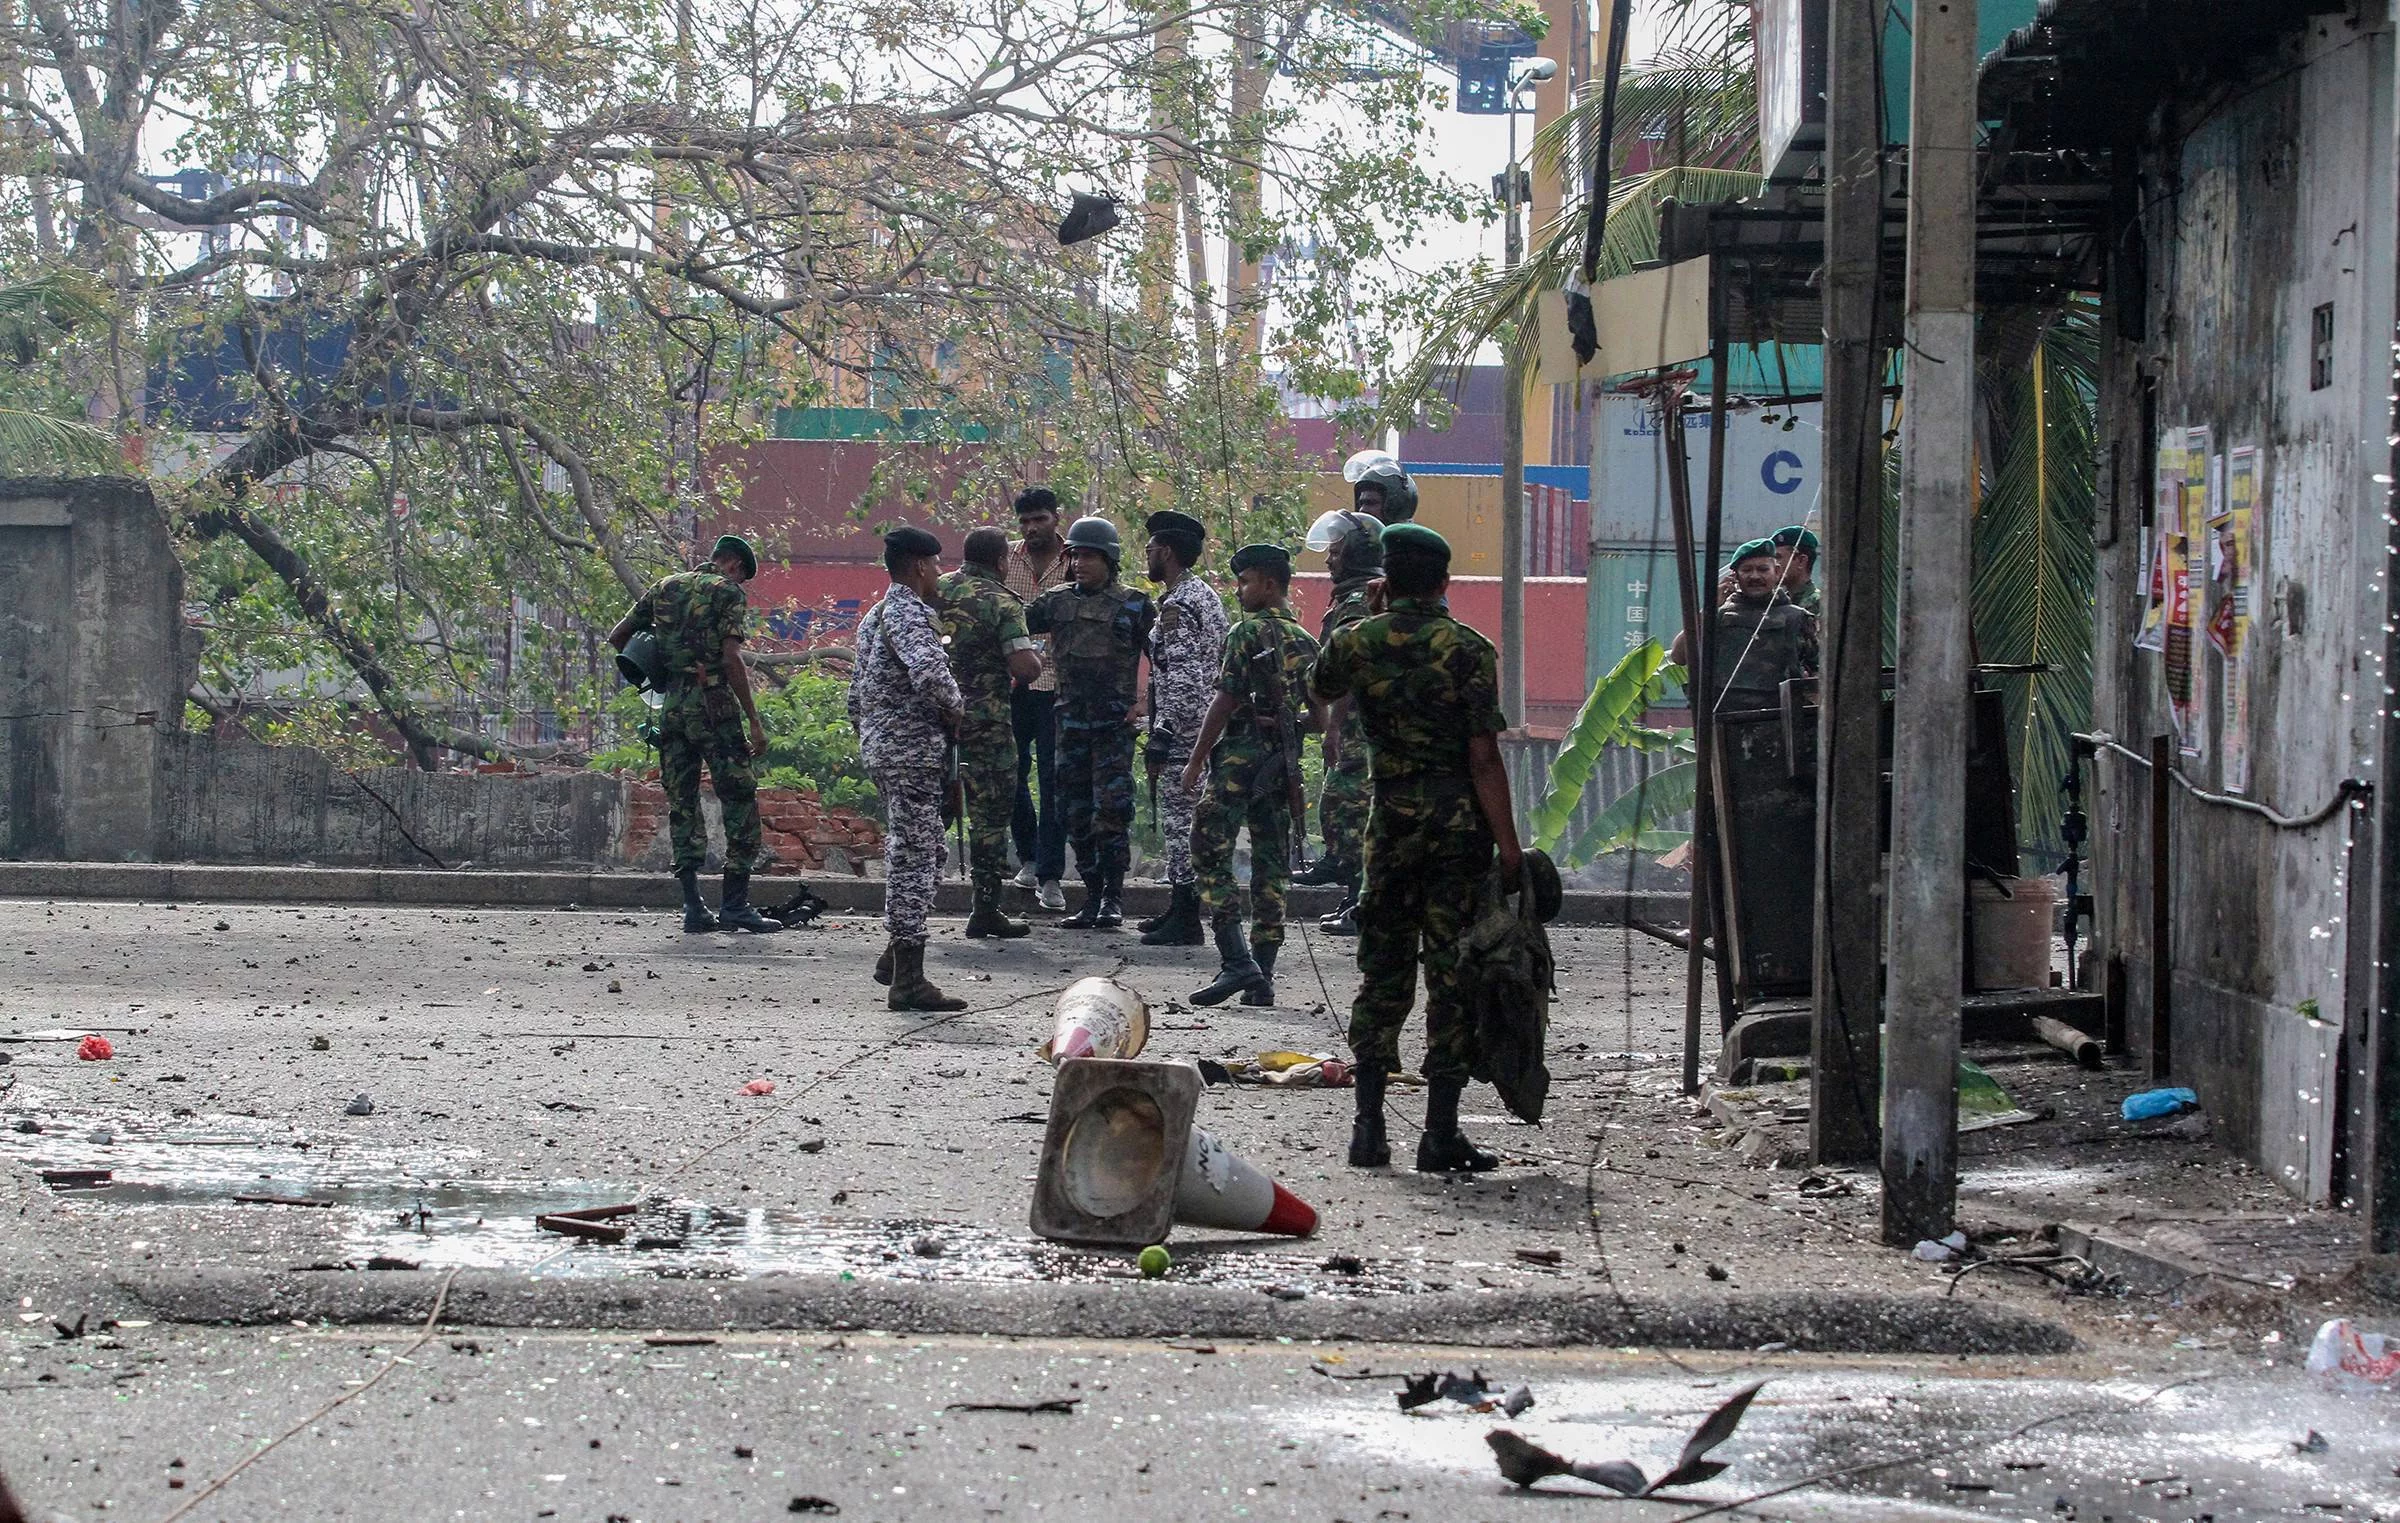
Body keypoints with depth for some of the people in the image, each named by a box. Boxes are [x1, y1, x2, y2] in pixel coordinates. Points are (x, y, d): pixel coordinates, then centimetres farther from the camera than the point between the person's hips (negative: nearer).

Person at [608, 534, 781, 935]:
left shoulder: (665, 588, 16)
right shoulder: (729, 592, -2)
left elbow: (617, 637, 18)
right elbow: (731, 658, -12)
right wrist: (754, 721, -11)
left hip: (671, 707, 6)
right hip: (714, 704, -6)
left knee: (682, 805, 9)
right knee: (740, 801, -1)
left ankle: (693, 907, 5)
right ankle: (735, 904, -6)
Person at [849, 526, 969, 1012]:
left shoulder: (874, 617, 18)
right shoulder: (908, 613, -14)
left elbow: (856, 695, 23)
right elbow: (929, 672, -31)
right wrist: (956, 709, -14)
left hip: (879, 746, 10)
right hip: (913, 749, -10)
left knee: (914, 852, 21)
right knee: (914, 858, -7)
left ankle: (896, 957, 25)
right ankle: (908, 980, -7)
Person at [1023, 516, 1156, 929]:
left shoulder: (1134, 605, 0)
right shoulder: (1057, 602, 10)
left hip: (1115, 724, -5)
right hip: (1072, 721, 5)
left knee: (1111, 808, -11)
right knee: (1076, 813, 6)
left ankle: (1113, 896, -6)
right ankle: (1093, 894, 14)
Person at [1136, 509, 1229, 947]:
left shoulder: (1179, 606, -17)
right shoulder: (1205, 594, 15)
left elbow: (1181, 682, -23)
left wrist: (1159, 739, -20)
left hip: (1182, 732, -10)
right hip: (1205, 727, 10)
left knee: (1179, 819, -6)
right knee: (1183, 820, 16)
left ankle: (1185, 922, -4)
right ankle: (1180, 908, 24)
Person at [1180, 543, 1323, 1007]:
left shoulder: (1248, 633, -8)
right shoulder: (1305, 642, 14)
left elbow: (1224, 703, -12)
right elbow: (1319, 719, 16)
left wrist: (1196, 760, -7)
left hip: (1240, 758, -7)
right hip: (1284, 761, 7)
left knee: (1211, 855, -5)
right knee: (1271, 866, 8)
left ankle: (1236, 961, -16)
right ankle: (1262, 977, 6)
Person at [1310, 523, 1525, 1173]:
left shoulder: (1355, 642, 0)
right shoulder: (1468, 650, -8)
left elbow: (1320, 688, 25)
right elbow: (1484, 759, -12)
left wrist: (1368, 620, 23)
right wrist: (1509, 847, -9)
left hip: (1391, 821, 3)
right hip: (1460, 825, -3)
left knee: (1383, 967, 12)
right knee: (1453, 972, 2)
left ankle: (1368, 1126, 9)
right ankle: (1441, 1133, 1)